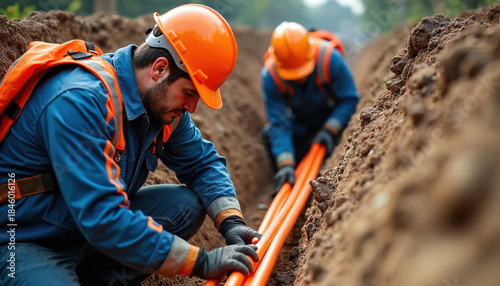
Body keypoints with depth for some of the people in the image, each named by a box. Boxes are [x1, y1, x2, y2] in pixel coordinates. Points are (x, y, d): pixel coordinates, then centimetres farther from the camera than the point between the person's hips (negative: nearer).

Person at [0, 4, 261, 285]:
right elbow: (101, 218, -35)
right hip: (24, 240, -8)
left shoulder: (163, 99, -4)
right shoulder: (80, 101, -30)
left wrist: (231, 221, -11)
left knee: (188, 204, -7)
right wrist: (201, 262, -31)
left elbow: (203, 162, 8)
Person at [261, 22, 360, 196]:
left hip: (331, 116, -1)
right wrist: (285, 164, -38)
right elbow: (279, 124, -30)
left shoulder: (330, 58, -35)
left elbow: (349, 98, -23)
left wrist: (329, 130, -32)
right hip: (297, 121, 2)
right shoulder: (270, 76, -32)